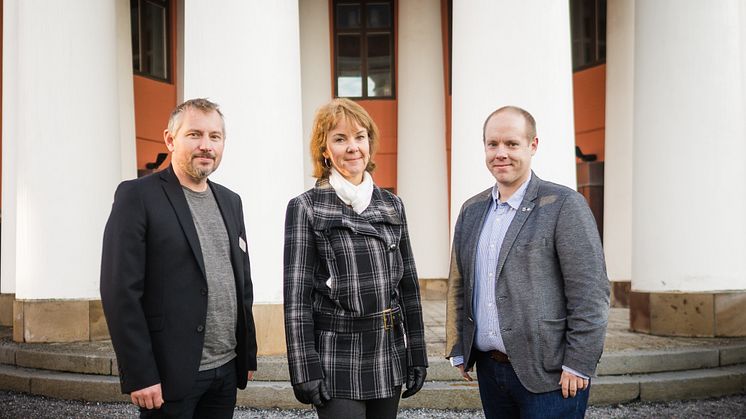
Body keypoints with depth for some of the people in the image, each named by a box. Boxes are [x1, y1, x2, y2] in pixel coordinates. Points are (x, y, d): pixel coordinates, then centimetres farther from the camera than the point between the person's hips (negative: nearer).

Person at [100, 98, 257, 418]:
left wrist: (249, 355, 13)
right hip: (170, 373, -6)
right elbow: (120, 291, -13)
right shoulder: (137, 196, -7)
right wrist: (139, 375, -16)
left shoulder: (230, 201, 12)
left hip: (227, 371, 6)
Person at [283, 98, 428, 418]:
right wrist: (305, 370, -10)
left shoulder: (391, 205, 9)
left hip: (389, 355, 4)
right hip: (337, 359, -4)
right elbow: (297, 294, -6)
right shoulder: (306, 208, -4)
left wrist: (417, 354, 9)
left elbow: (408, 284, 11)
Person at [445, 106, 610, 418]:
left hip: (548, 375, -6)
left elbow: (590, 292, -11)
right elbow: (459, 286, 17)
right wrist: (458, 351, 12)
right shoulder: (472, 211, 11)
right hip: (489, 368, 6)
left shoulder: (564, 205, -8)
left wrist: (578, 365, -13)